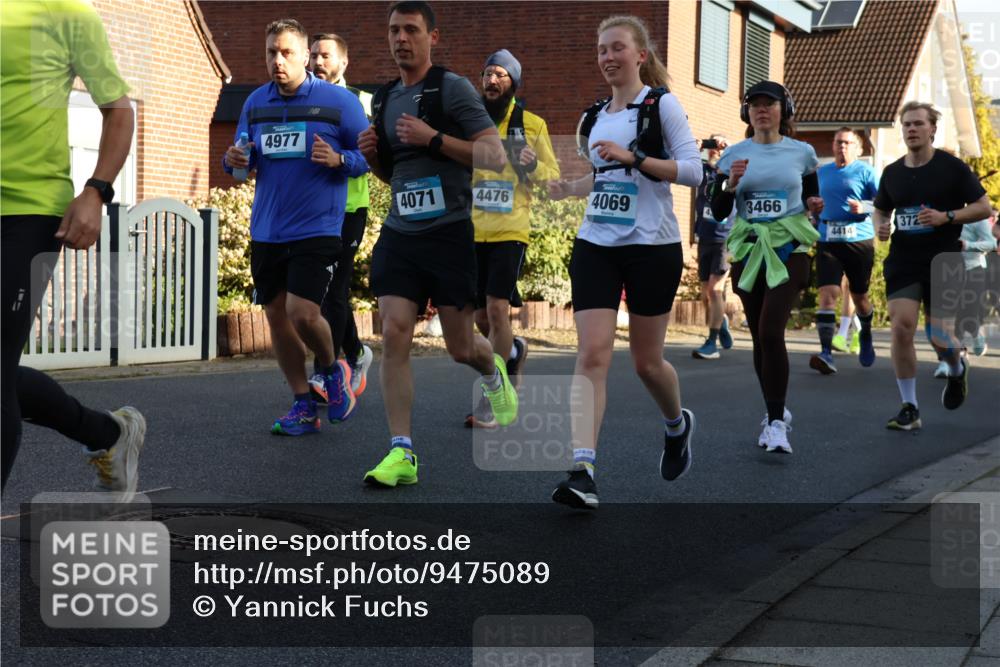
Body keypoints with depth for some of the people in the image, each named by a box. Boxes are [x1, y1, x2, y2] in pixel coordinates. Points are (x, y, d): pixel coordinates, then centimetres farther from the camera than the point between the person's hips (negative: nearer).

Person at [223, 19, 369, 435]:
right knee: (276, 315, 7)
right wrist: (234, 161, -4)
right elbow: (243, 158, 19)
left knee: (302, 313, -17)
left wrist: (339, 159, -22)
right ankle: (303, 408, 19)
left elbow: (371, 155, -2)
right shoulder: (256, 103, 10)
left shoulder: (338, 101, -4)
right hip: (266, 230, 5)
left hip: (317, 229, -5)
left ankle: (332, 369, 16)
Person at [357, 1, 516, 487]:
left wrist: (434, 138, -19)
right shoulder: (384, 99, 14)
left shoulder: (452, 89, -5)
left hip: (448, 232, -5)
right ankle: (401, 454, -6)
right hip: (398, 233, 5)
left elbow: (495, 157, -11)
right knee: (394, 336, -9)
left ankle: (494, 372, 42)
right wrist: (372, 155, 3)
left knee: (460, 347, 5)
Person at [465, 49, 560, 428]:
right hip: (472, 232, 4)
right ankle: (513, 351, 43)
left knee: (496, 308, -16)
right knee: (481, 315, 9)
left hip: (510, 231, -4)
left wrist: (532, 164, -14)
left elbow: (552, 178, 7)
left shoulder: (531, 125, 4)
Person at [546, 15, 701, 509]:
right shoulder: (597, 116, 15)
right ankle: (582, 473, -19)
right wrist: (570, 188, 10)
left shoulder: (661, 104, -3)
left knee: (646, 360, 6)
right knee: (592, 353, -12)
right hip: (596, 246, 4)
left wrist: (632, 157, -21)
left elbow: (692, 170, -11)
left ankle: (677, 424, 40)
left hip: (652, 246, -4)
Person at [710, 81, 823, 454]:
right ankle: (777, 412, 26)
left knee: (771, 331, -18)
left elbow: (812, 199, 16)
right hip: (749, 251, 3)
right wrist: (731, 184, -14)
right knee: (759, 337, 8)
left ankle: (775, 423, -14)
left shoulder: (802, 153, 4)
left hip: (789, 251, -2)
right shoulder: (734, 156, 5)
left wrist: (814, 206, -7)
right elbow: (718, 211, 4)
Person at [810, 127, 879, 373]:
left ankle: (866, 336, 43)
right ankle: (826, 353, -22)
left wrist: (864, 206, -21)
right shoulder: (821, 173, 14)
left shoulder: (864, 172, 1)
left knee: (859, 296, 13)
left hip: (859, 241, -2)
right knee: (827, 293, -15)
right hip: (828, 242, 2)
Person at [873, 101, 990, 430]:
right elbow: (880, 209, 22)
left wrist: (947, 217, -17)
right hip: (903, 262, 3)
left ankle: (957, 369, 35)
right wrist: (880, 226, -1)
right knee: (901, 328, -12)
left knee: (940, 339, -4)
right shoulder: (892, 172, 7)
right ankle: (909, 408, -1)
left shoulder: (952, 167, -4)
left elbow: (983, 207, -3)